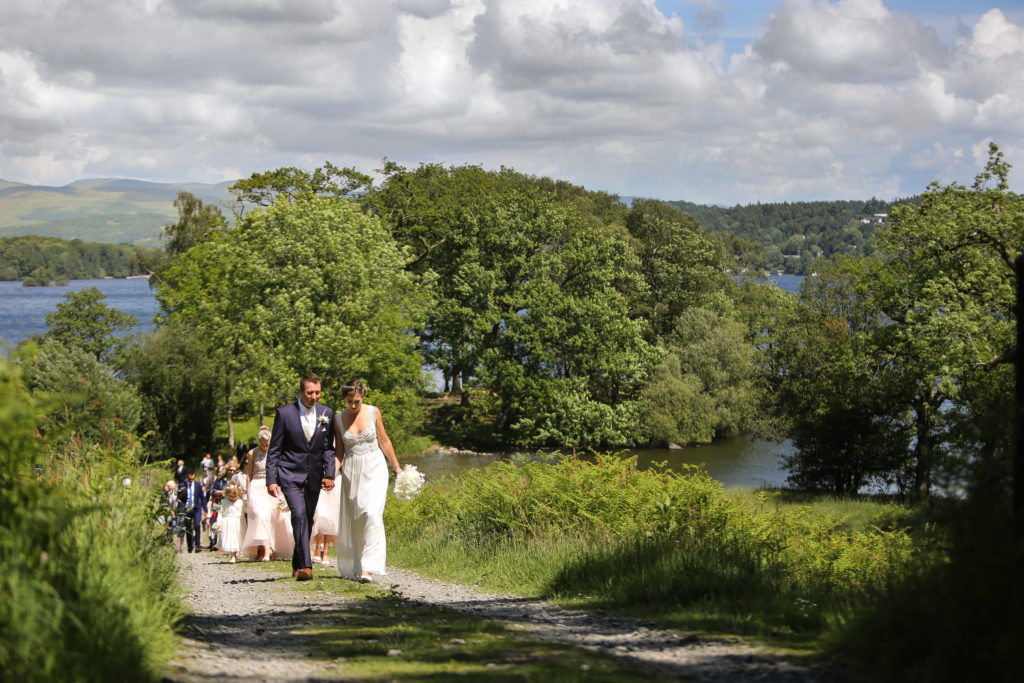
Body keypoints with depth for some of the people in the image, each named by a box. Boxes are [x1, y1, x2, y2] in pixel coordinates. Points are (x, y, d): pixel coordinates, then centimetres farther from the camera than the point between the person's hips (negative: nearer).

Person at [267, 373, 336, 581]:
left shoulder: (327, 414, 4)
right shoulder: (285, 413, -5)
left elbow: (328, 447, 8)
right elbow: (274, 449, -3)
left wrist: (329, 474, -4)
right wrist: (271, 480, -8)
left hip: (314, 476, 4)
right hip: (290, 474, -4)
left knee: (308, 521, 10)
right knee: (299, 514, -21)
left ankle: (297, 565, 26)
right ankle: (305, 566, -25)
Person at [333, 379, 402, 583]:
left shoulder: (373, 412, -2)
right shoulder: (339, 419, 0)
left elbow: (384, 441, 8)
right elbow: (340, 451, 7)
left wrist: (396, 466, 11)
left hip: (374, 468, -2)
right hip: (352, 471, 2)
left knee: (372, 514, -17)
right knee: (352, 520, 6)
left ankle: (369, 568, -21)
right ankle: (353, 566, 20)